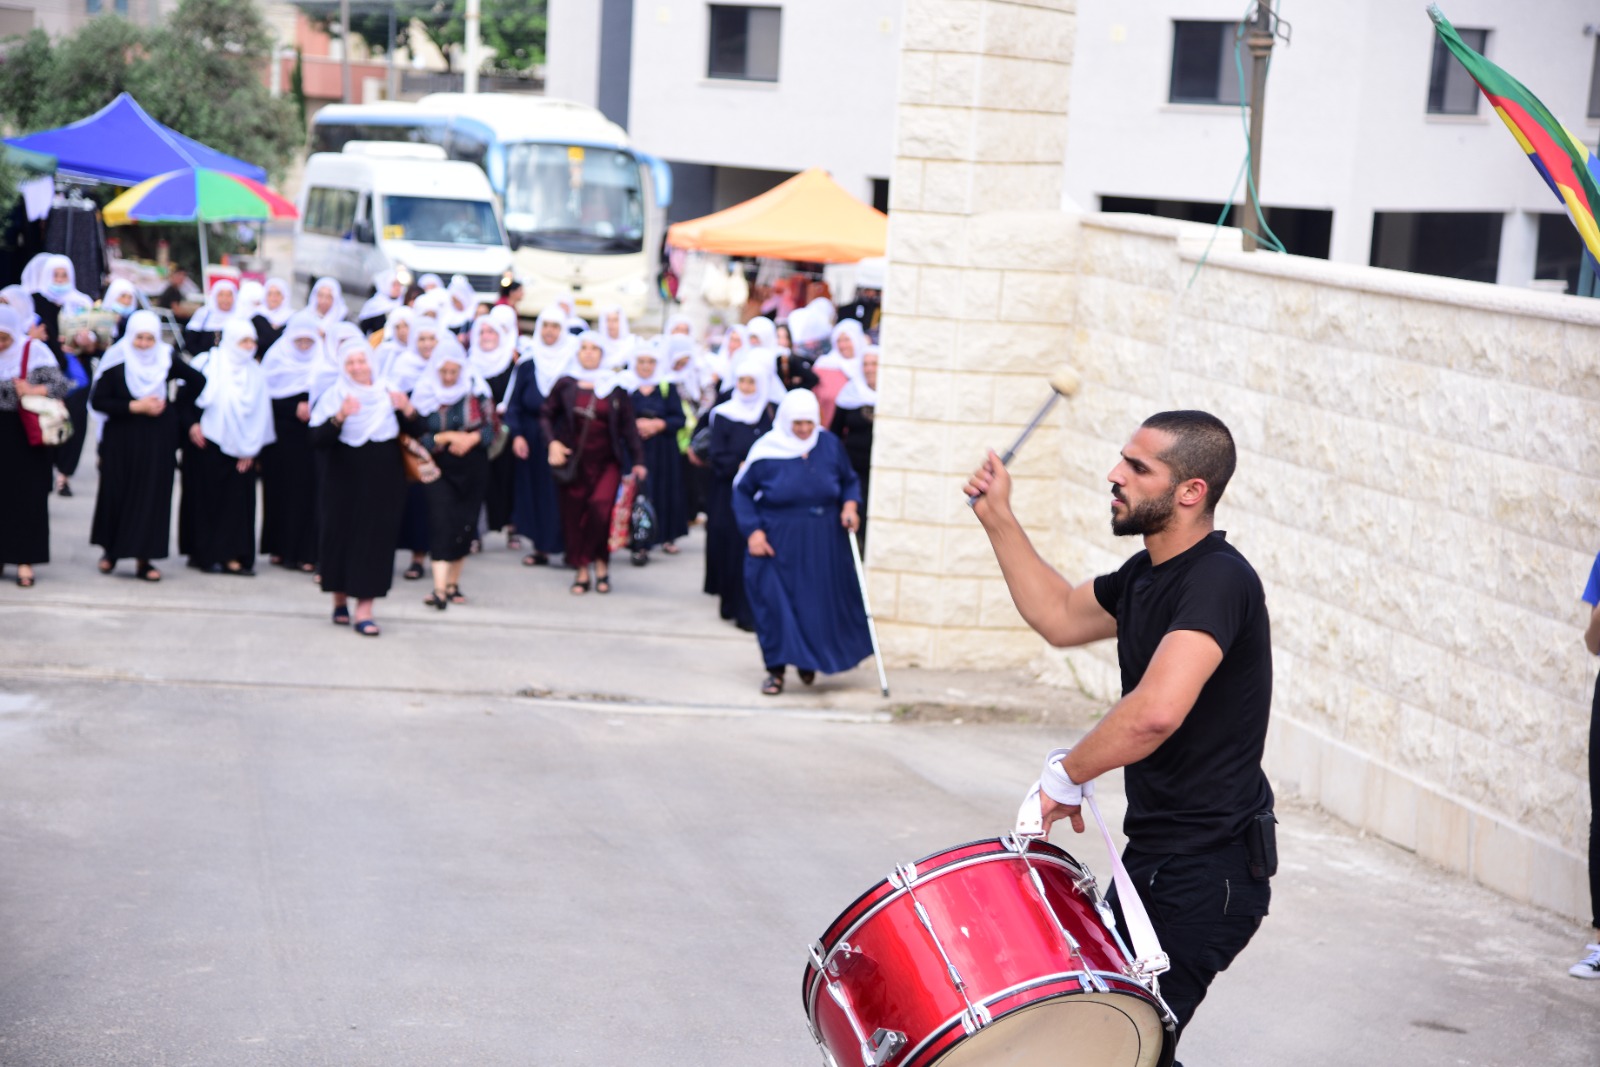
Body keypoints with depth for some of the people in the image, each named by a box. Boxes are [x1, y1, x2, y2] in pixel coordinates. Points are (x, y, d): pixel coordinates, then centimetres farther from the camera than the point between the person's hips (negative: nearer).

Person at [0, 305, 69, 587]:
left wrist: (33, 391, -25)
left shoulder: (34, 352, -7)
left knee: (27, 496, -1)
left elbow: (61, 386, -12)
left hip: (25, 435, -3)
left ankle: (25, 561, 2)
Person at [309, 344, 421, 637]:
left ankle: (364, 609, -4)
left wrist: (408, 411, -18)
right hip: (344, 483, -1)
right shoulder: (332, 398, -2)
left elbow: (415, 432, 2)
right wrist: (339, 417, -30)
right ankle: (340, 599, 23)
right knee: (341, 536, 3)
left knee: (375, 540, -4)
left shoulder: (387, 396, 5)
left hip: (382, 484, 1)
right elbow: (317, 440, -14)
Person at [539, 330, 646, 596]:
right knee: (573, 516, 1)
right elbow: (546, 415, 7)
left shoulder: (615, 389, 4)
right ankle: (581, 571, 11)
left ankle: (601, 563, 0)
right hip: (574, 462, 1)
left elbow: (628, 426, 7)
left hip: (606, 462, -1)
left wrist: (638, 460, 3)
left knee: (601, 507, -19)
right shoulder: (565, 385, 3)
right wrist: (552, 442, -9)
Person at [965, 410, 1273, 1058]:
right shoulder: (1147, 574, 9)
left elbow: (1157, 710, -37)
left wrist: (1068, 776, -24)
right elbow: (1060, 617, 24)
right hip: (1153, 857, 10)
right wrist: (997, 519, 18)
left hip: (1208, 876, -10)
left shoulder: (1219, 581, -23)